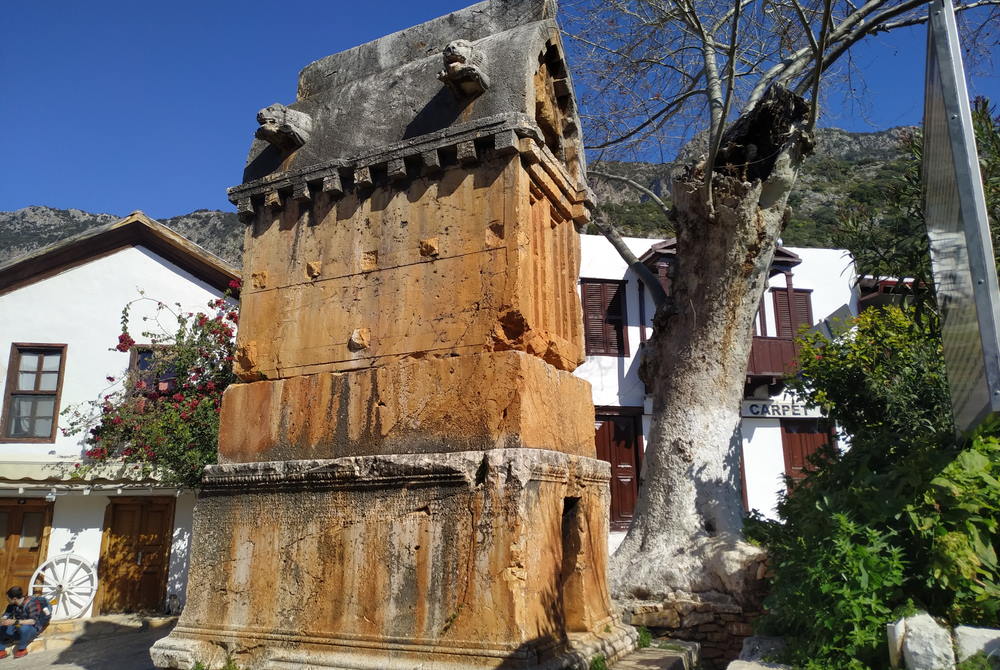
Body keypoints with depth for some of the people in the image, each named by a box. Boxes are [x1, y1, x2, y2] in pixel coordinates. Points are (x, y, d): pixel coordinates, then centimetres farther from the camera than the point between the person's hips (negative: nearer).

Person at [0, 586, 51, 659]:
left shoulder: (30, 603, -22)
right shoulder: (12, 605, 2)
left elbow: (33, 621, -30)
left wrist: (15, 622, -39)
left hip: (33, 629, -7)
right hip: (18, 629, 7)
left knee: (24, 628, -39)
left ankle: (22, 649, -15)